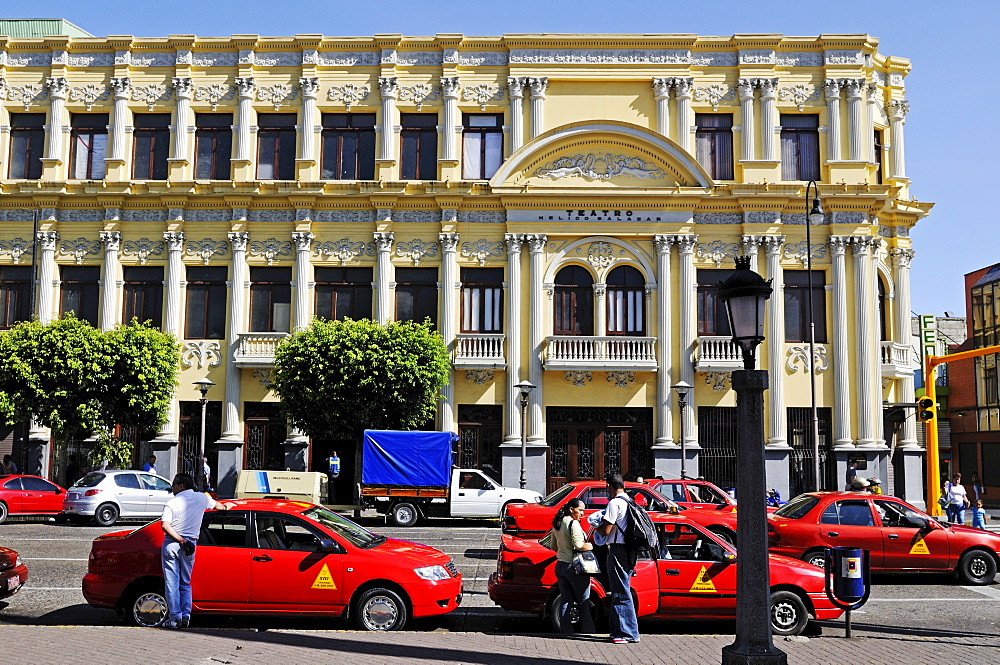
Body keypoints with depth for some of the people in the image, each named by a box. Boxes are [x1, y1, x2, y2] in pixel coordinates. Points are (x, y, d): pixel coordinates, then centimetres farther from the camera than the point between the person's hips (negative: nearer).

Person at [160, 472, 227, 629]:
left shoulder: (172, 503, -4)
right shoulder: (202, 498, 8)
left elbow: (165, 525, -17)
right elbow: (216, 505, 29)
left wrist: (180, 540, -14)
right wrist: (226, 507, 51)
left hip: (171, 544, -3)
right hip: (190, 545, 3)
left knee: (172, 583, 2)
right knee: (185, 583, 13)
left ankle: (175, 617, 0)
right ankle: (186, 617, 7)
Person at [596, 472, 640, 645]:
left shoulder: (614, 503, -13)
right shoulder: (629, 502, 14)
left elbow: (606, 531, -16)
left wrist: (596, 527, 3)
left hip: (618, 550, -9)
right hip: (628, 551, 9)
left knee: (621, 593, -5)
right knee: (620, 592, 15)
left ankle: (628, 633, -3)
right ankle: (618, 631, 21)